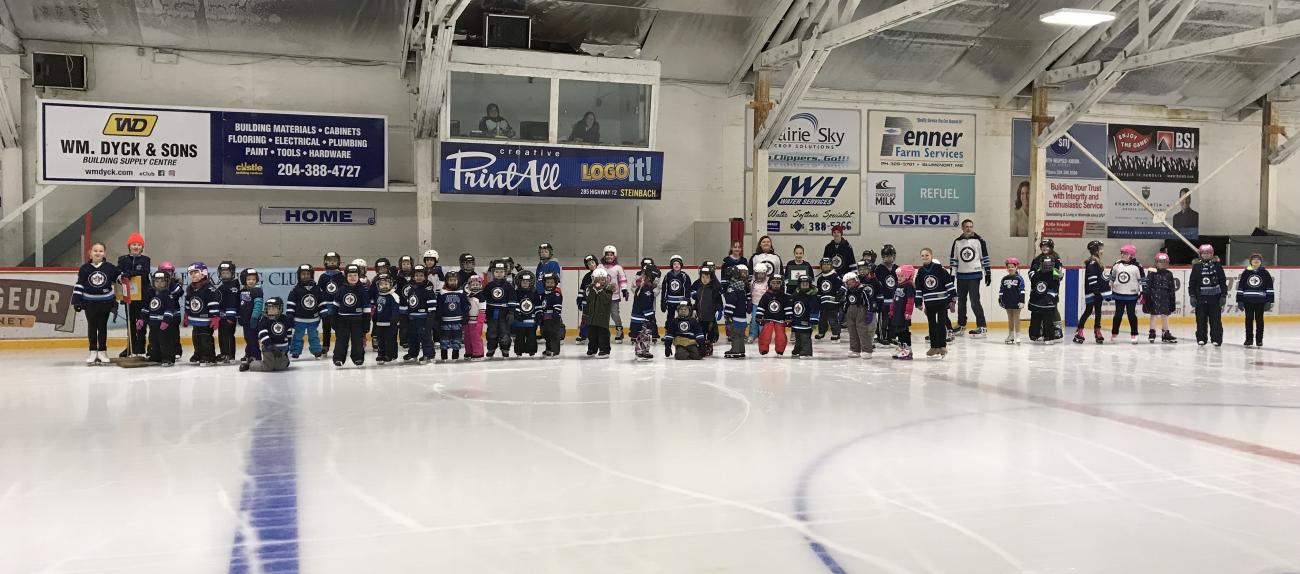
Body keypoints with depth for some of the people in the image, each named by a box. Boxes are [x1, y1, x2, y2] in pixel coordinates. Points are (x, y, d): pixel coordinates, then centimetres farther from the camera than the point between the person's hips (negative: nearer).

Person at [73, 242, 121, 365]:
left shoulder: (110, 267, -2)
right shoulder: (84, 268, -2)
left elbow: (119, 276, 12)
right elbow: (79, 285, 0)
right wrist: (76, 301, -3)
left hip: (105, 302, 0)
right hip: (89, 303, 0)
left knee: (102, 326, 6)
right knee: (92, 327, 7)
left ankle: (102, 351, 14)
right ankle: (93, 352, 14)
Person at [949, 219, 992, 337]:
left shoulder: (979, 240, -2)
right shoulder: (957, 242, 6)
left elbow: (985, 257, 0)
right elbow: (953, 259, 10)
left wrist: (988, 273, -2)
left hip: (974, 275, -4)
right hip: (961, 276, 4)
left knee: (974, 301, -11)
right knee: (961, 301, 13)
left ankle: (982, 326, -6)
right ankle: (961, 325, 27)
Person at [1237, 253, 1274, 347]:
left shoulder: (1265, 273, 2)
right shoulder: (1246, 272, 4)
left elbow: (1269, 287, 2)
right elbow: (1240, 287, 5)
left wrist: (1269, 301, -3)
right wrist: (1239, 300, 1)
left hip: (1260, 301, -1)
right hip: (1248, 300, 1)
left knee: (1259, 320, 5)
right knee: (1249, 319, 6)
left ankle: (1259, 340, 12)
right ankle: (1249, 339, 12)